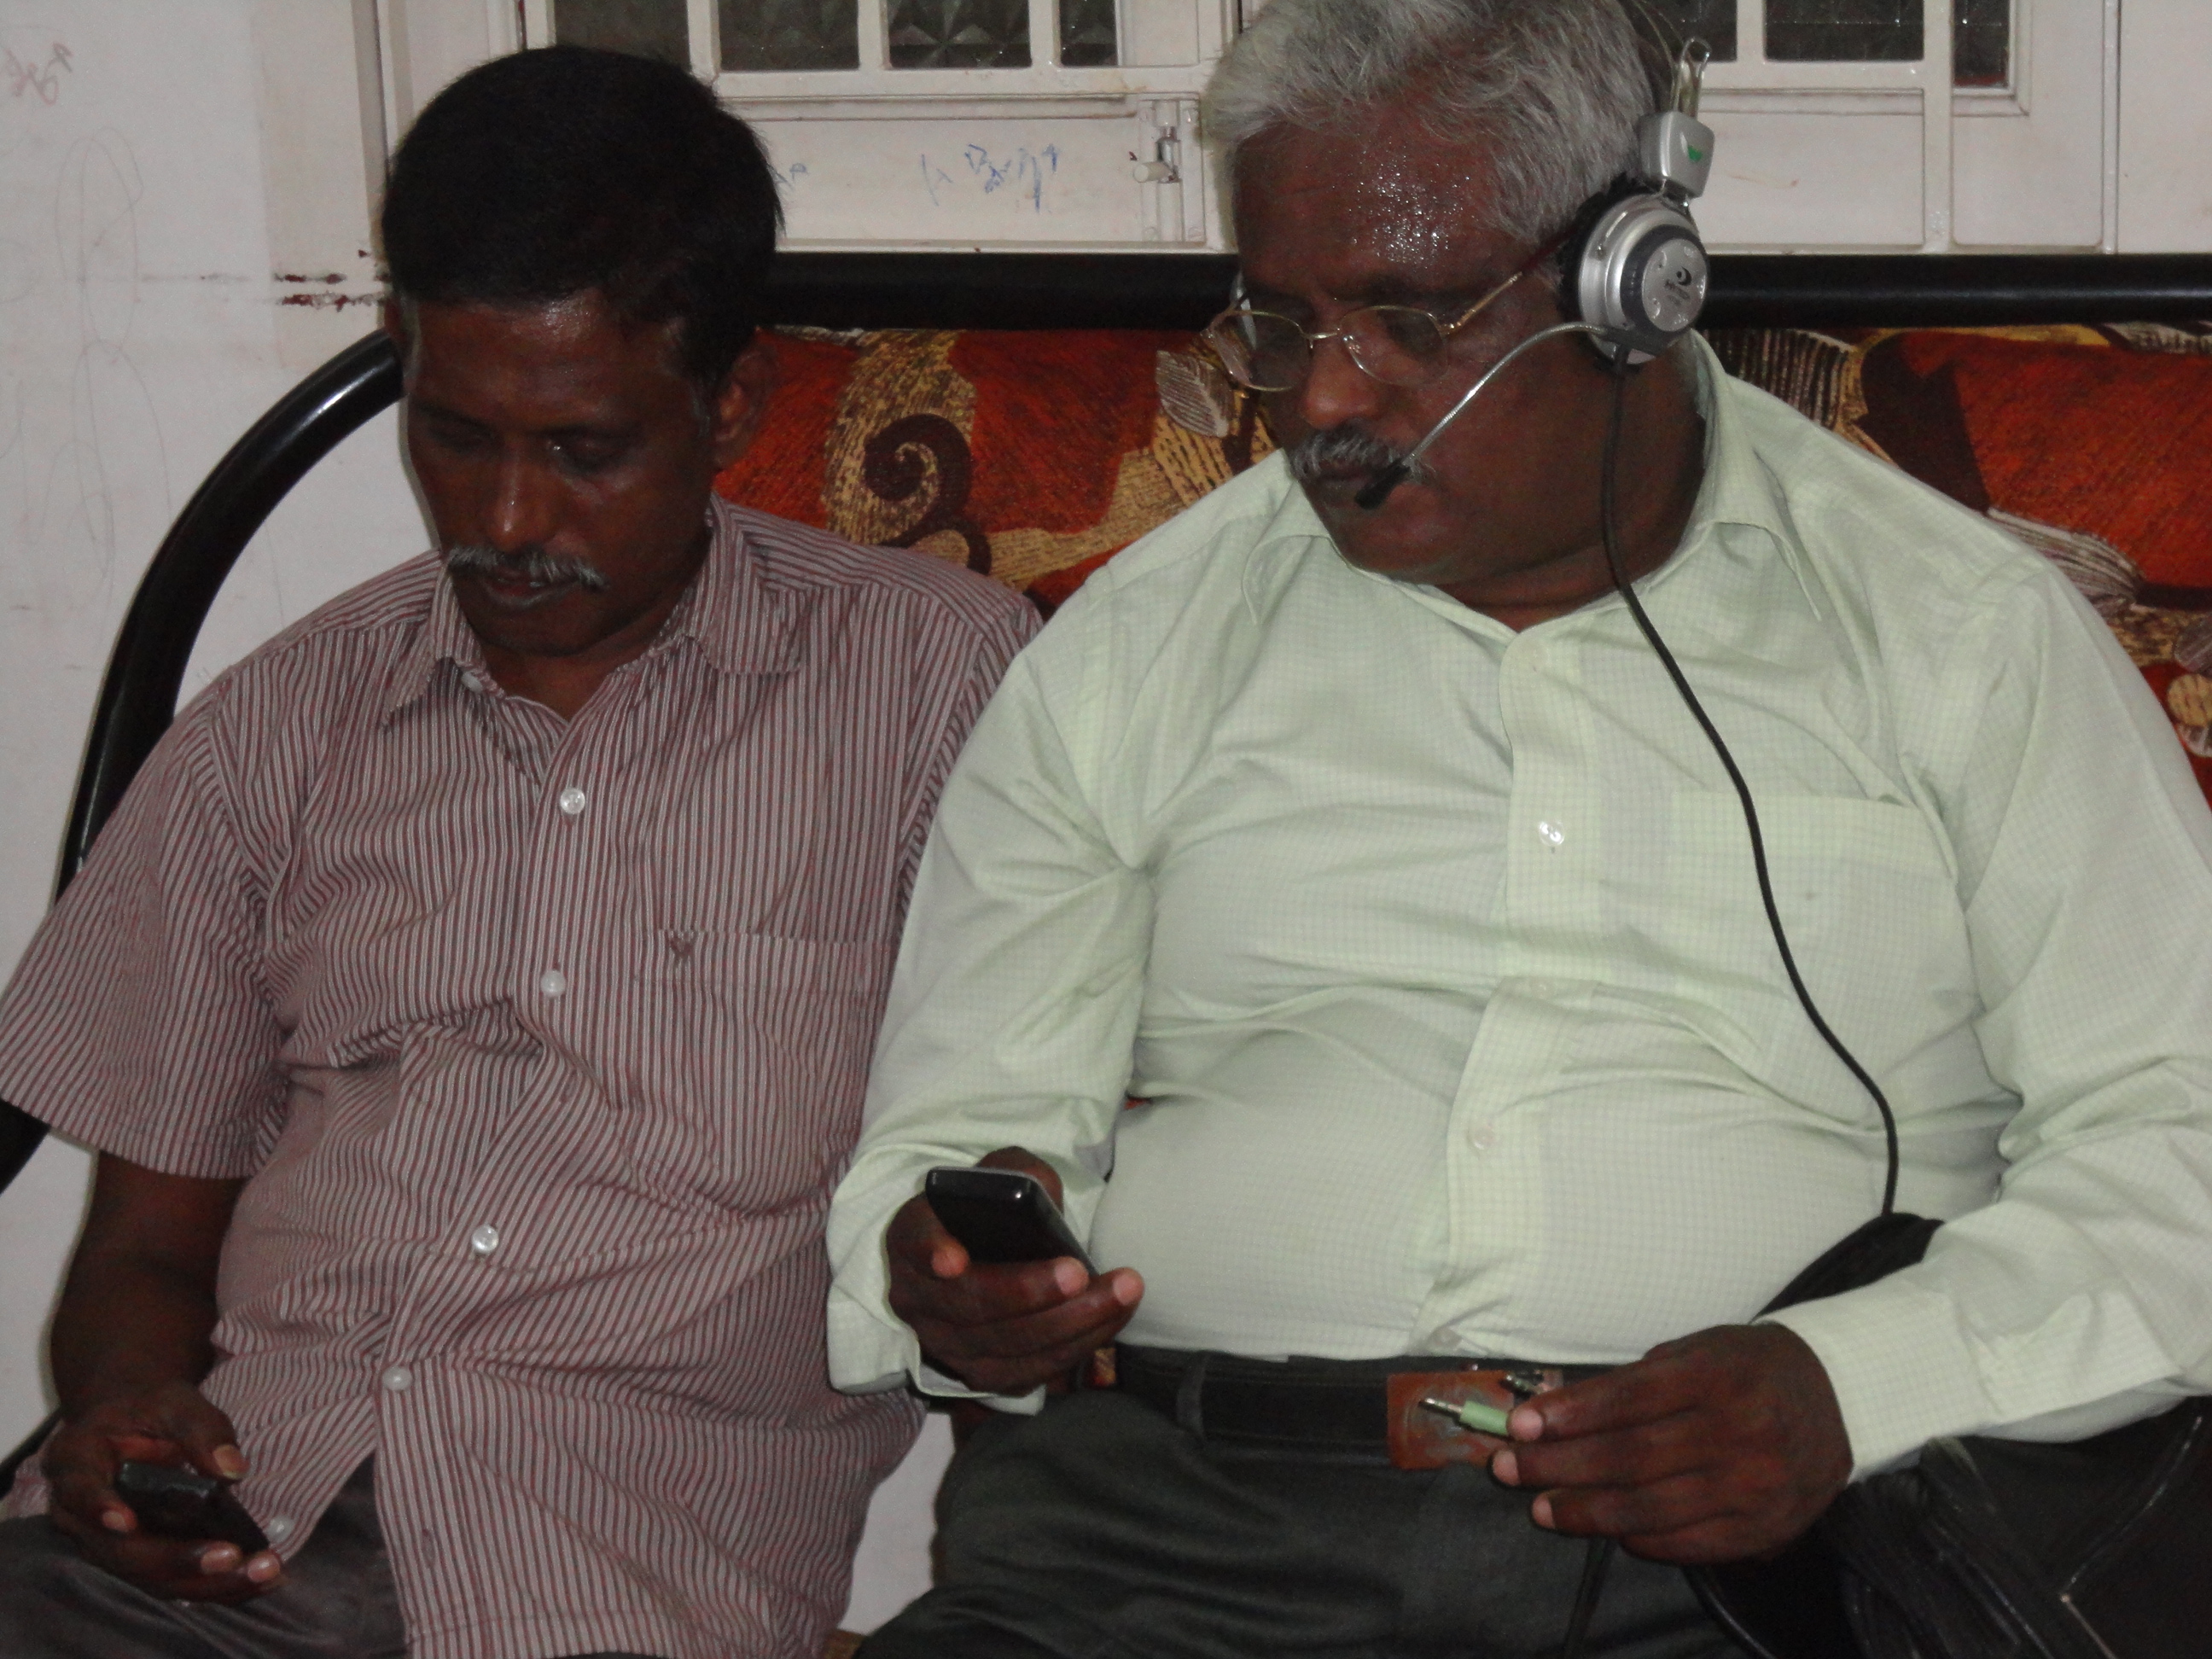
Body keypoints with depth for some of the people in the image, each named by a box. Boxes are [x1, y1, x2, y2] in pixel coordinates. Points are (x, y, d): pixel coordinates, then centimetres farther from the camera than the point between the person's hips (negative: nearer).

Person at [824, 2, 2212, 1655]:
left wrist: (1853, 1389, -13)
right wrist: (957, 1283, -7)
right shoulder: (1131, 651, 15)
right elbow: (955, 1128, 17)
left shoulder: (1969, 639, 9)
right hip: (1176, 1503, 1)